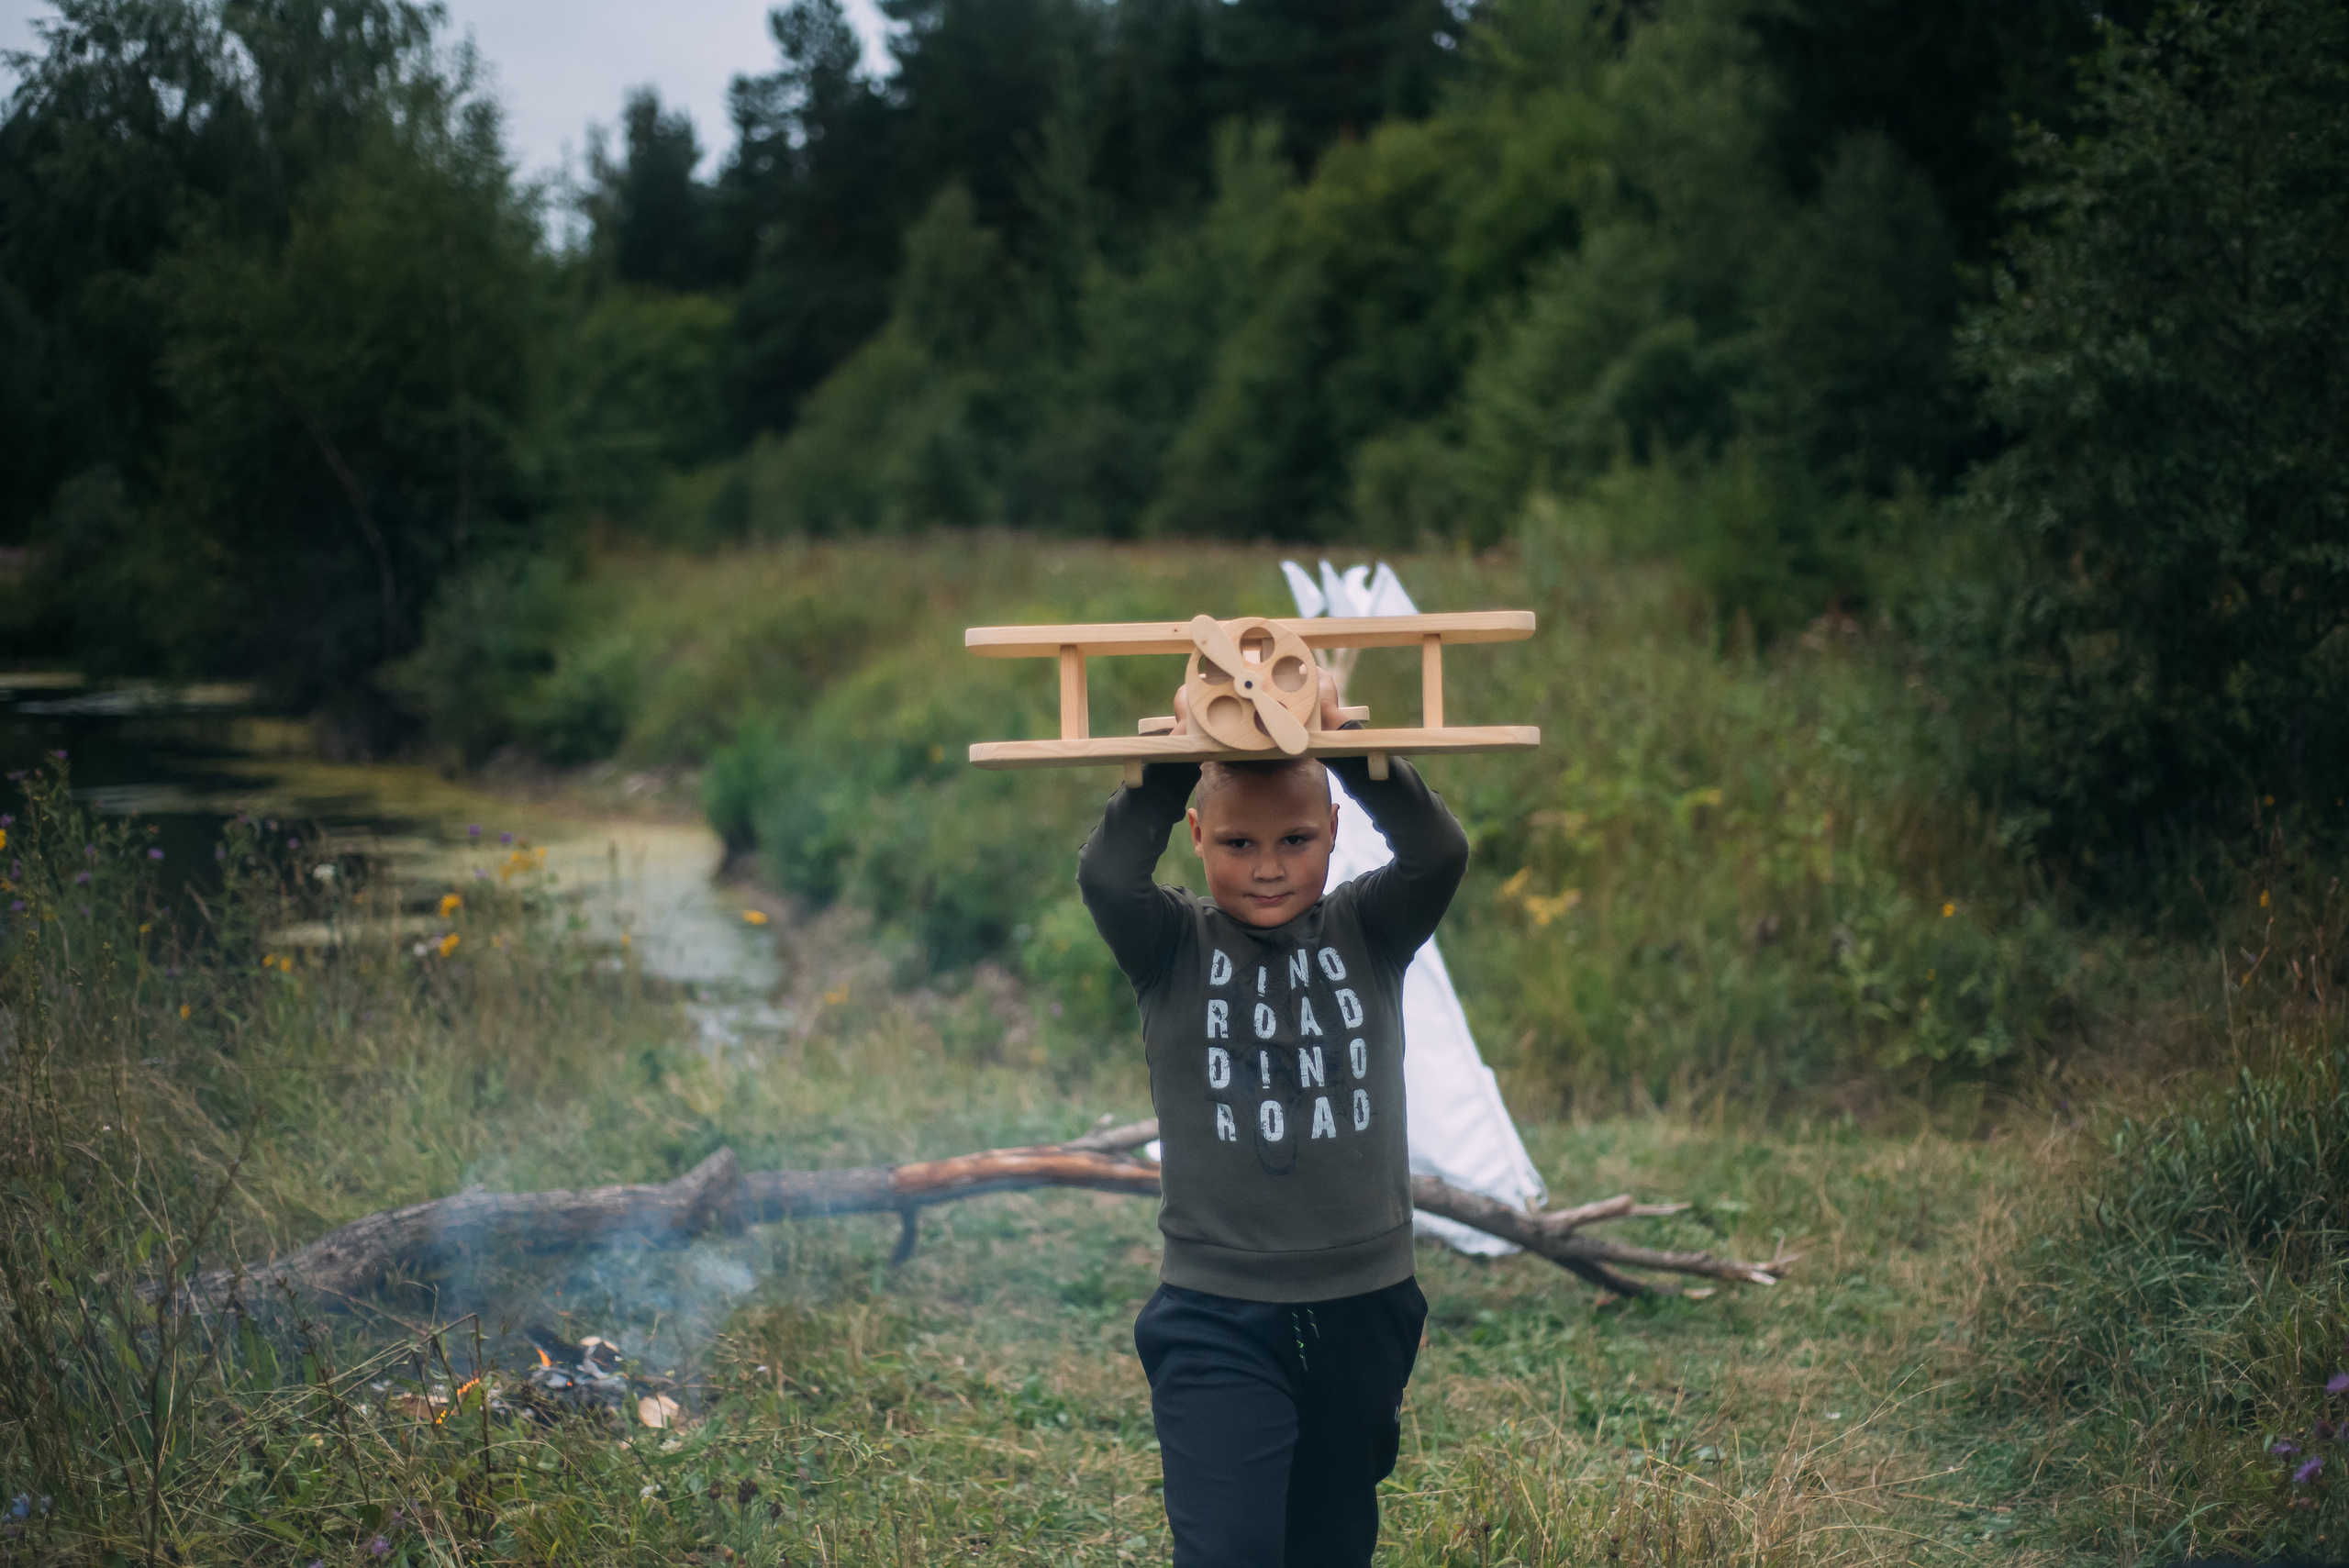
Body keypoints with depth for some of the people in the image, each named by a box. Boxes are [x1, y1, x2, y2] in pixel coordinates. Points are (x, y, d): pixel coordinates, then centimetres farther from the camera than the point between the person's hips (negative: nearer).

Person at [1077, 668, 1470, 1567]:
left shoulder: (1367, 934, 1)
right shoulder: (1173, 948, -3)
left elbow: (1439, 853, -17)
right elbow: (1106, 876, -22)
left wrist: (1347, 746, -25)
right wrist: (1176, 759, -27)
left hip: (1363, 1308, 2)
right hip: (1216, 1317, -2)